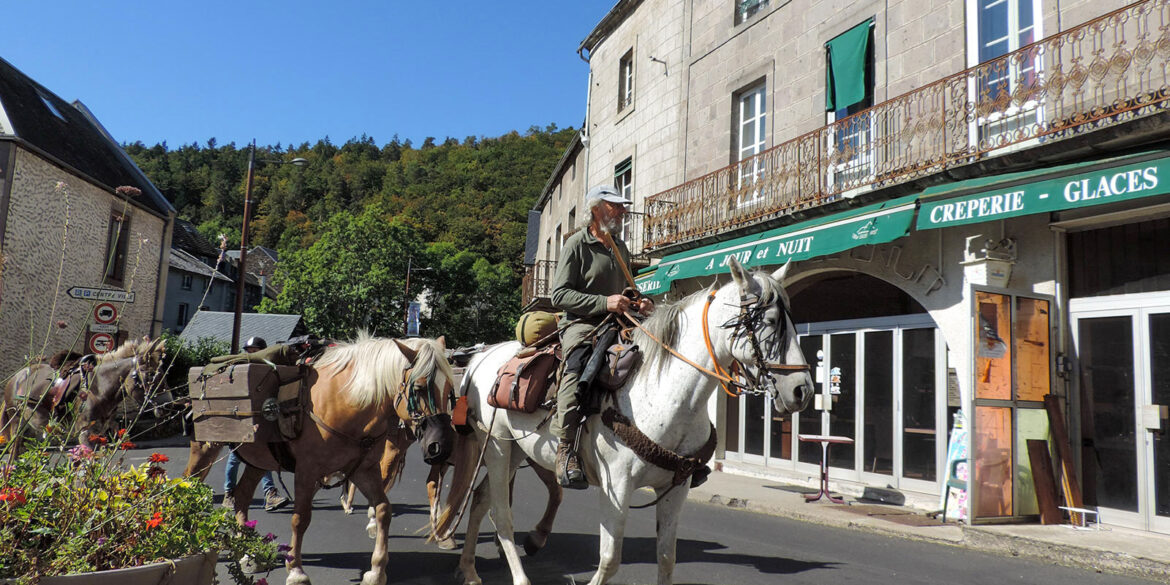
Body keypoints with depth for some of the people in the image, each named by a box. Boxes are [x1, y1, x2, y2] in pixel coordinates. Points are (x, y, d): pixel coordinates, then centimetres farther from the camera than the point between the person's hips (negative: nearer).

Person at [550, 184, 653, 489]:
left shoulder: (621, 248, 23)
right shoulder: (577, 244, -1)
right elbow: (559, 295, -9)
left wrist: (639, 303, 10)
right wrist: (604, 302, -20)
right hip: (581, 325, -8)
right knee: (579, 365, -35)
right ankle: (566, 449, -30)